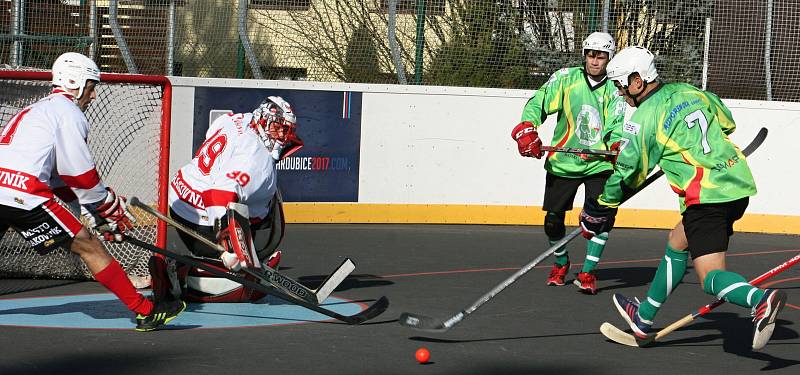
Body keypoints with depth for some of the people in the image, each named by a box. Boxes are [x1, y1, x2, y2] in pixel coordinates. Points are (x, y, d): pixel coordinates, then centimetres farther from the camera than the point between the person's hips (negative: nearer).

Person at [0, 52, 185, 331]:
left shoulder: (36, 110, 31)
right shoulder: (68, 112, 3)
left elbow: (58, 176, 29)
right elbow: (81, 175, -1)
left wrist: (96, 216, 25)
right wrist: (112, 207, 13)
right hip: (23, 196, -8)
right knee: (88, 246, -4)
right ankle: (145, 311, -6)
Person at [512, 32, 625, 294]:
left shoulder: (615, 89, -2)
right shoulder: (566, 78, -4)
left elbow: (618, 125, -10)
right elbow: (538, 103, -6)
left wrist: (616, 146, -31)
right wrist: (526, 130, -23)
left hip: (599, 163, 0)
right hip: (563, 162, 0)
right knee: (553, 220, 3)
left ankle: (588, 272, -3)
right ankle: (561, 263, 32)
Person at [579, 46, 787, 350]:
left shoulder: (644, 119, -7)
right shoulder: (690, 92, 14)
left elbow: (628, 173, -1)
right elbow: (727, 123, 29)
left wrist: (599, 209, 14)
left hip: (707, 197, -9)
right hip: (739, 184, 9)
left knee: (711, 276, -12)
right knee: (676, 242, 24)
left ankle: (762, 300, -41)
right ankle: (643, 319, 34)